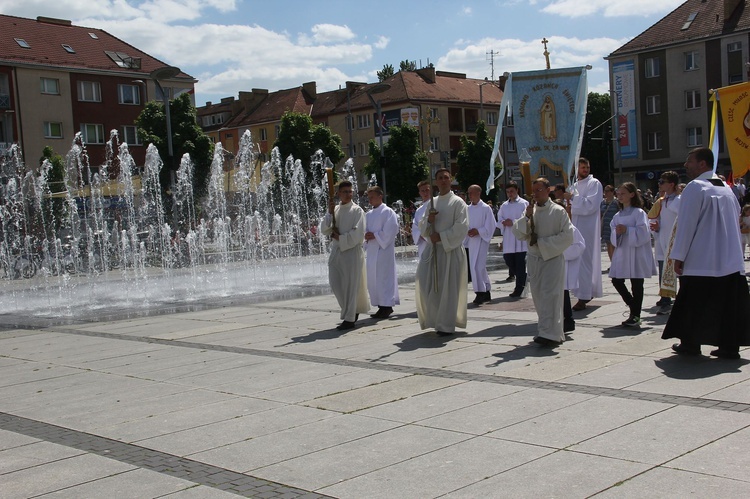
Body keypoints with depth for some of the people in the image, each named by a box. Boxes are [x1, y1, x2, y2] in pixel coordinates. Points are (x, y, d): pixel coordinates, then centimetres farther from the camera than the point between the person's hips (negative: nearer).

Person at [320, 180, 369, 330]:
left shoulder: (357, 211, -4)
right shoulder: (335, 209, 11)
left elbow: (357, 234, -12)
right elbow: (324, 229, 4)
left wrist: (338, 237, -9)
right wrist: (330, 212, -6)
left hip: (352, 252, -5)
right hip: (336, 251, 6)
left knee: (350, 285, -3)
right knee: (336, 284, 8)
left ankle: (349, 319, 2)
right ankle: (353, 311, 26)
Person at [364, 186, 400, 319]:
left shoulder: (387, 212, -5)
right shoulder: (368, 214, 16)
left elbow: (390, 230, -13)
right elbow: (365, 229, 19)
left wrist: (375, 236, -15)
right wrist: (366, 235, -3)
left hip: (383, 248, -7)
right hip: (371, 249, 8)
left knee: (383, 276, -8)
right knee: (373, 278, 6)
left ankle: (386, 305, -2)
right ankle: (382, 306, 13)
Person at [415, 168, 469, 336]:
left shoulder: (458, 202, -3)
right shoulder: (432, 202, 14)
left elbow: (461, 227, -12)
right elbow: (422, 228, 15)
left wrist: (441, 236, -15)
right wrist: (429, 220, -7)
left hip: (451, 249, -5)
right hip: (432, 248, 5)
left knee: (448, 288, -3)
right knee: (426, 284, 0)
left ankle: (446, 325, 6)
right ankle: (435, 319, 17)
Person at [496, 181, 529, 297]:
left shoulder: (524, 204, 0)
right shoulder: (504, 206, 16)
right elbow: (499, 221, 14)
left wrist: (513, 222, -17)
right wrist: (503, 223, -8)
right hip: (508, 239, 5)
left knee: (520, 263, -3)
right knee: (508, 259, 4)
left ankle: (519, 287, 4)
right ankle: (523, 279, 26)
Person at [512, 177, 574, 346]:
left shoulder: (558, 211, -5)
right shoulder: (530, 210, 10)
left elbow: (567, 236, -10)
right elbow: (518, 233, 4)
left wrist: (543, 243, -13)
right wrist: (526, 217, -11)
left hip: (553, 258, -5)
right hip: (534, 259, 6)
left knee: (550, 295, -14)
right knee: (538, 296, 8)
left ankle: (550, 333, -16)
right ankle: (555, 332, 19)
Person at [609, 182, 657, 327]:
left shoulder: (639, 213, -6)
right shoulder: (617, 216, 13)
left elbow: (643, 233, -15)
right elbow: (612, 235, 11)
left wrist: (627, 230, -21)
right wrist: (617, 232, -10)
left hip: (636, 254, -7)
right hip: (622, 254, 7)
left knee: (636, 284, -1)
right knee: (617, 281, 5)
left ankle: (636, 316, 6)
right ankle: (634, 308, 23)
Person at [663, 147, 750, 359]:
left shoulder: (695, 187, -10)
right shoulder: (727, 189, 14)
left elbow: (686, 224, -13)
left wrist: (678, 256, -9)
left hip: (701, 260, -6)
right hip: (730, 260, 7)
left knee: (694, 303, 4)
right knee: (728, 301, 7)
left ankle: (690, 344, 10)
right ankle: (729, 345, 7)